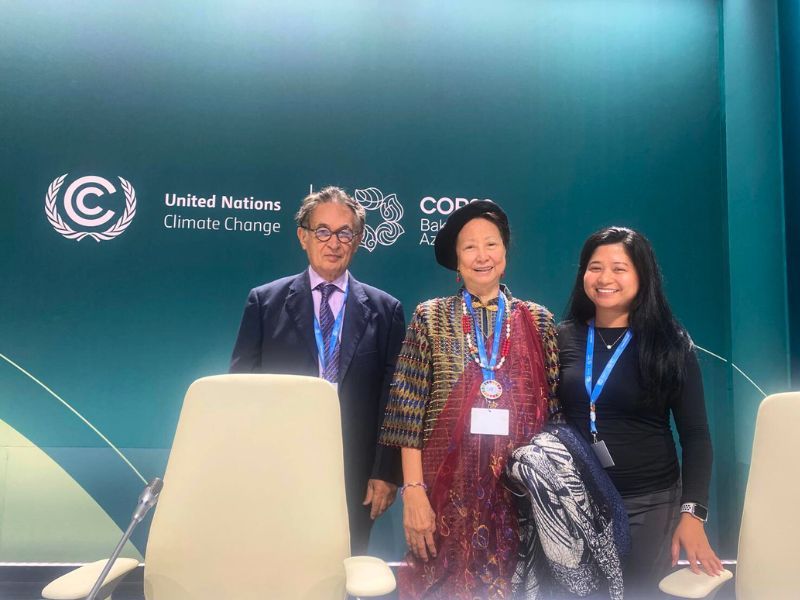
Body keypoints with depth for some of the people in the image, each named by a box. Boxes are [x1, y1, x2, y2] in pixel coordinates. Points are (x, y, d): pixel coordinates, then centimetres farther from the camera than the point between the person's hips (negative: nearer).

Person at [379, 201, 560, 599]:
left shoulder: (537, 320, 5)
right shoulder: (431, 317, 1)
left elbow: (554, 407, 7)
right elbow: (409, 411, -3)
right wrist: (413, 491, -9)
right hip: (450, 490, -1)